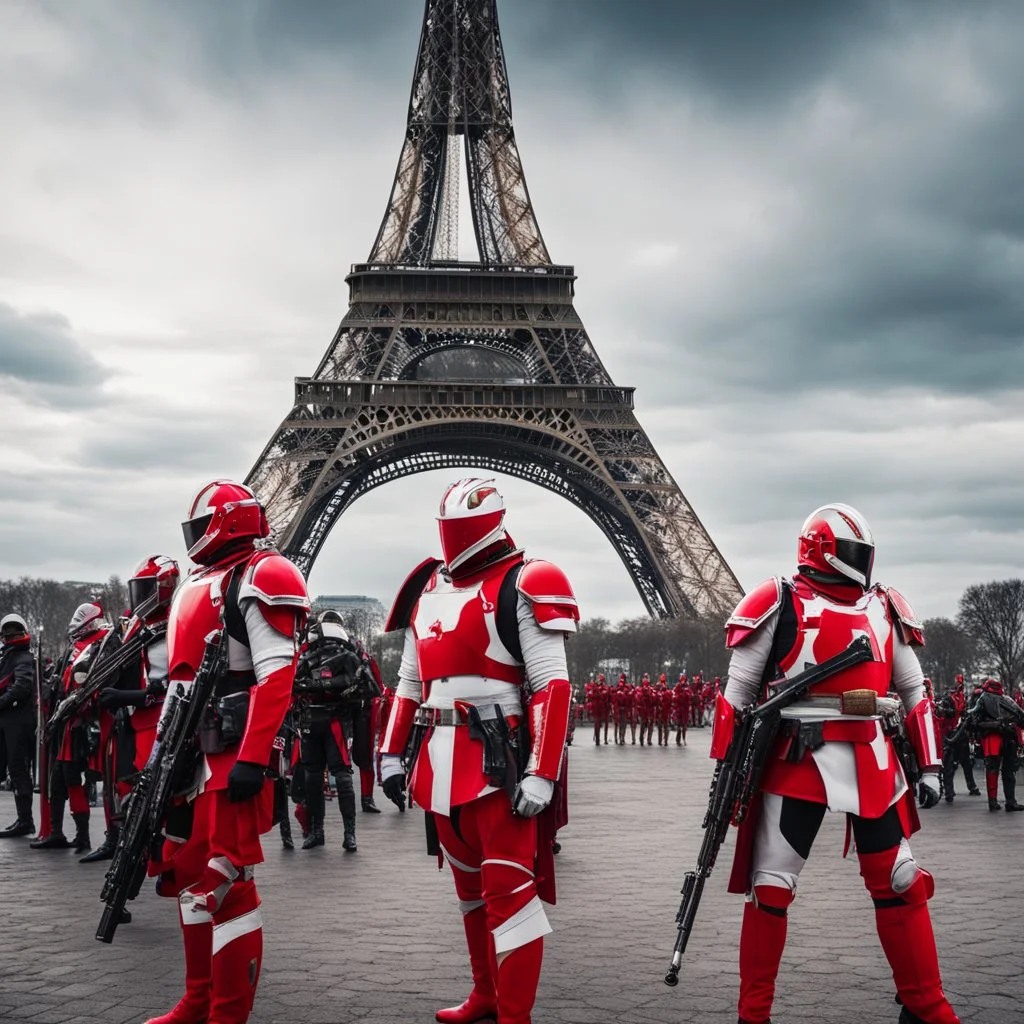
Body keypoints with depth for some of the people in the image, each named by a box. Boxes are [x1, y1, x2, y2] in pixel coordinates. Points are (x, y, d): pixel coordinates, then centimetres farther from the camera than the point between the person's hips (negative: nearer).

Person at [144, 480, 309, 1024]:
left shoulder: (258, 580, -9)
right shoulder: (194, 586, 20)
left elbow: (276, 678, -18)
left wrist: (252, 759, -25)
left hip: (232, 754, -10)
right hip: (189, 754, 10)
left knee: (225, 882, -8)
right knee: (186, 872, 15)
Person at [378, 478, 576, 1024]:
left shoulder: (521, 586, -8)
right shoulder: (428, 590, 15)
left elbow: (553, 686, -14)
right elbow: (409, 684, 22)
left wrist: (541, 773, -20)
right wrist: (392, 754, 17)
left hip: (498, 760, -8)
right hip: (441, 763, 8)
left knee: (508, 889, -7)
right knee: (469, 884, 18)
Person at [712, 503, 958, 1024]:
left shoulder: (885, 608, 12)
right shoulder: (779, 604, -3)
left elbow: (914, 691, 18)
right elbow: (738, 690, -1)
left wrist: (928, 766, 15)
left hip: (874, 762, 4)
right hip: (797, 759, -4)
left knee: (901, 881, 9)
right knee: (770, 885, 0)